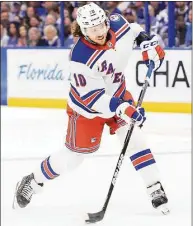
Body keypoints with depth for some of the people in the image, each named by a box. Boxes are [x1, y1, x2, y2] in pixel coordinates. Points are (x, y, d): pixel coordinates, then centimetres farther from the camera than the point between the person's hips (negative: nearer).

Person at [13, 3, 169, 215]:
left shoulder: (117, 24, -20)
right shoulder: (80, 58, -36)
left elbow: (133, 29, 7)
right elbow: (93, 98, -32)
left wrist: (148, 44, -5)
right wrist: (123, 109, -40)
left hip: (117, 93, 5)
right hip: (87, 106, -5)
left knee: (134, 139, -7)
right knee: (74, 155, 5)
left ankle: (155, 190, -2)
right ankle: (33, 181, 26)